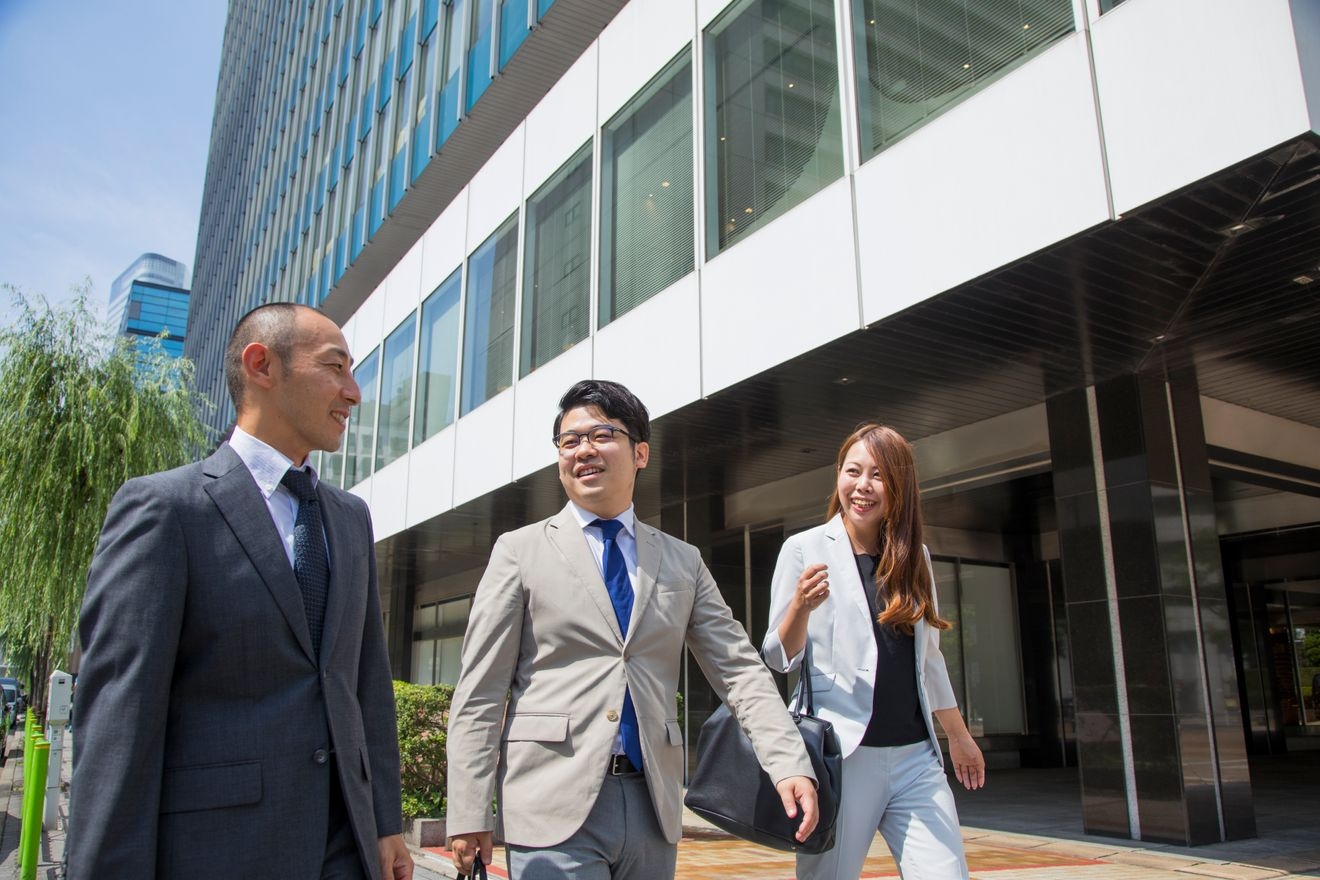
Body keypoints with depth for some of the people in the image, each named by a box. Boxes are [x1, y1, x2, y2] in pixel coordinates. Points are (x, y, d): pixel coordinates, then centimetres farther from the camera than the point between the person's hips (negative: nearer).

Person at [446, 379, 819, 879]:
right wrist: (469, 816, -7)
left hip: (653, 810, 3)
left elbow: (739, 670, 6)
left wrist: (790, 764, -7)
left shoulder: (682, 562, 10)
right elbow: (480, 692, -1)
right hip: (554, 811, -3)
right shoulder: (520, 551, 2)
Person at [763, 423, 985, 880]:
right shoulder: (804, 549, -3)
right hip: (841, 756, -4)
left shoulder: (914, 557, 11)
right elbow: (779, 658, -3)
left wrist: (959, 735, 27)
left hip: (915, 757, 4)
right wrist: (801, 606, -22)